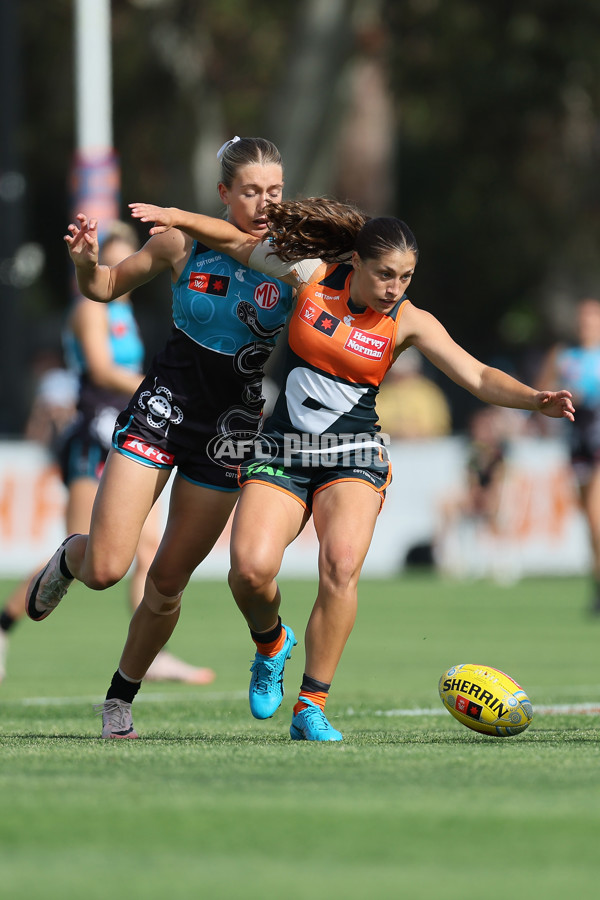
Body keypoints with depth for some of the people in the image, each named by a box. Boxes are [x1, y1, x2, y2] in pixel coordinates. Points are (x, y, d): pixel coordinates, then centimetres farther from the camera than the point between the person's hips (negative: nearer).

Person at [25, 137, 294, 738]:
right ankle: (70, 557, 25)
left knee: (167, 583, 5)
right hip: (160, 413, -1)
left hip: (229, 427, 1)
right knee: (104, 570, -12)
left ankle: (121, 698, 27)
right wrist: (85, 261, -13)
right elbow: (105, 288, 6)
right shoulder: (183, 243, -7)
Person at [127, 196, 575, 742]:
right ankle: (271, 644, 16)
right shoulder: (313, 277, -2)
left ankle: (312, 708, -18)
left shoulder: (409, 323, -4)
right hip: (282, 452, 1)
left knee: (341, 564, -28)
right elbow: (238, 242, 10)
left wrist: (535, 399, -29)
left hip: (354, 456, -1)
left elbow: (479, 378, -13)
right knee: (250, 569, -21)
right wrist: (179, 219, -1)